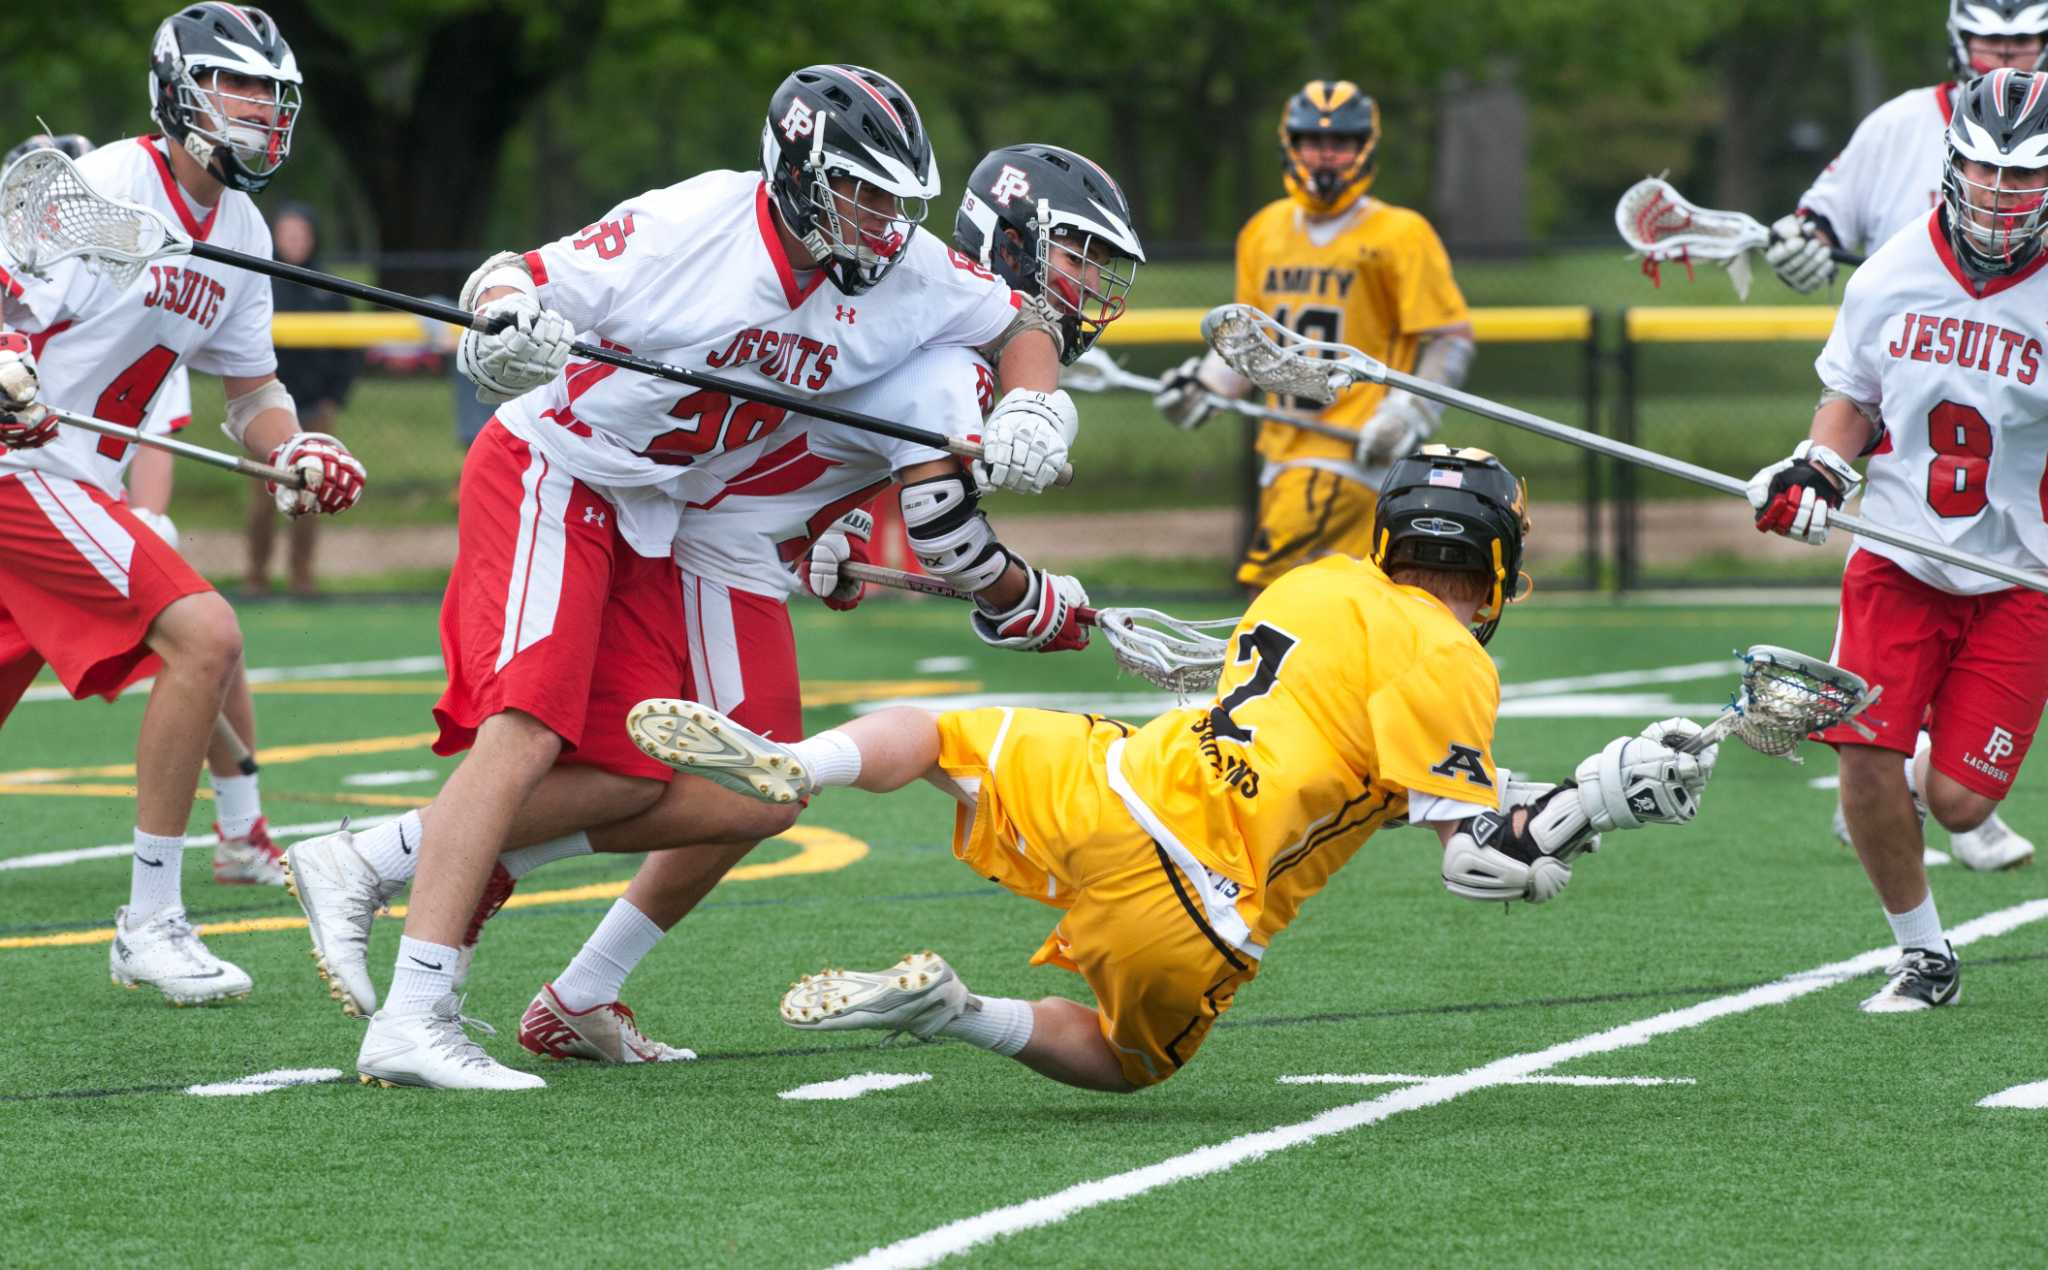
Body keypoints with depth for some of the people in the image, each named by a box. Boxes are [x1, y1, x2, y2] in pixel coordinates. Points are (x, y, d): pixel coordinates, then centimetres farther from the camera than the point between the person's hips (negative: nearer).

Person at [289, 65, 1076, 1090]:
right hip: (550, 474, -8)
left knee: (629, 781, 3)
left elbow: (1022, 322, 9)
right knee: (526, 732, -21)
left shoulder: (903, 275, -5)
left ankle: (358, 867, 11)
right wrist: (507, 325, -40)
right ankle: (412, 1024, -25)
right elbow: (510, 279, -17)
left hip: (647, 521, 8)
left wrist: (1032, 409, -11)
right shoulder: (692, 227, -23)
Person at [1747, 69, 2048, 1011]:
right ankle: (1923, 956, 9)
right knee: (1866, 764, -13)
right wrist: (1815, 472, -4)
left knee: (1958, 805, -6)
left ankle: (1930, 766, 34)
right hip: (1897, 559, 2)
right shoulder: (1893, 275, -1)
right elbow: (1851, 399, 14)